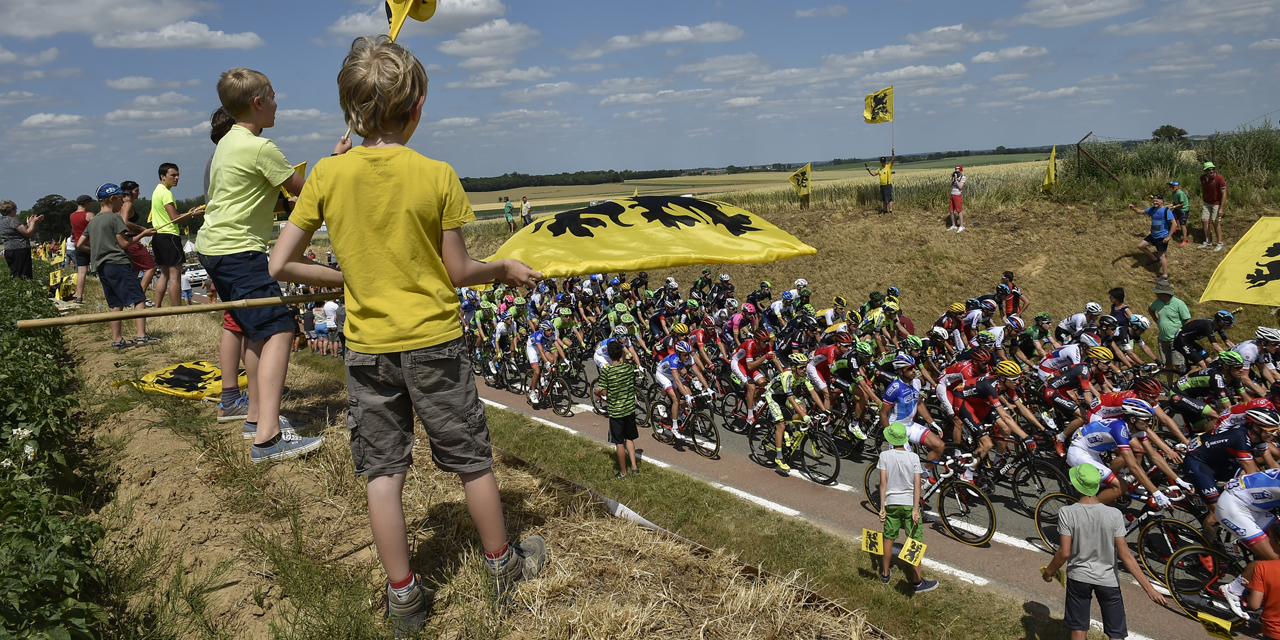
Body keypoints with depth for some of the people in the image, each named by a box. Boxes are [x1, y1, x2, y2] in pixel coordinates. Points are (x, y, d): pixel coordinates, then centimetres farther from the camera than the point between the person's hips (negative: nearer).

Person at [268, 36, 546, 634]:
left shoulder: (327, 174, -6)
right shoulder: (438, 176, -12)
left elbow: (280, 265, -4)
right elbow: (458, 272, -7)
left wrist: (342, 277, 12)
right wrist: (505, 269, 10)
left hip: (367, 344, 2)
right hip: (434, 340, -1)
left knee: (383, 471, 12)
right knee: (472, 458, 15)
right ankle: (503, 562, 33)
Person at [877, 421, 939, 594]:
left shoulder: (885, 456, -8)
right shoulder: (913, 457, -9)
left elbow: (883, 482, -9)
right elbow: (917, 484, -13)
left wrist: (882, 507, -5)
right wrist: (915, 509, -12)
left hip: (891, 503, 2)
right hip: (909, 503, -2)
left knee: (888, 539, 16)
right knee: (915, 543, 5)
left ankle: (885, 573, 30)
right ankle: (917, 582, 9)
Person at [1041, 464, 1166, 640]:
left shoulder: (1067, 513, -17)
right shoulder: (1114, 514, -15)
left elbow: (1064, 552, -14)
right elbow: (1125, 555, -15)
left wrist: (1048, 572, 3)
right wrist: (1149, 588, -9)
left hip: (1078, 577, 0)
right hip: (1107, 579, 0)